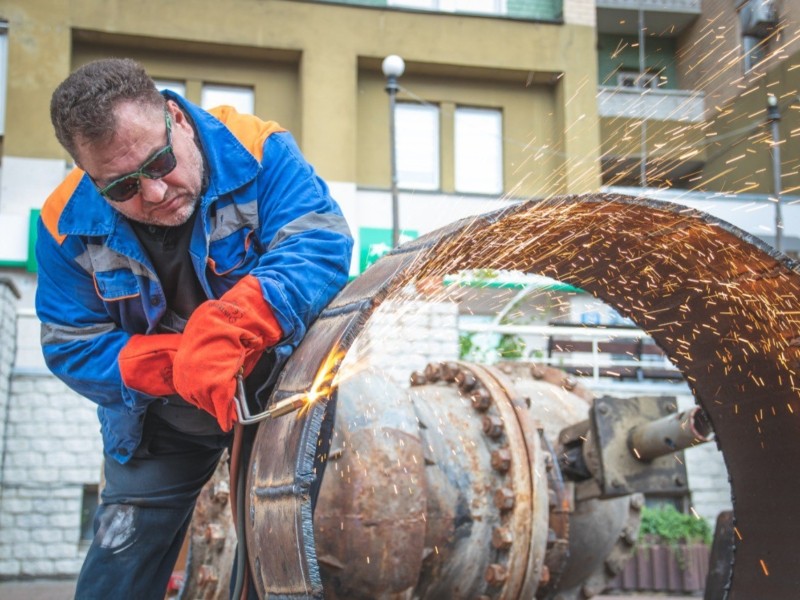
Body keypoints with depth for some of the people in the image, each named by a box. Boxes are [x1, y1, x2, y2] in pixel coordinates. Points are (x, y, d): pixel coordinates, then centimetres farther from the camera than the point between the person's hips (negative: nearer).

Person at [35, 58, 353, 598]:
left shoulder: (258, 153, -24)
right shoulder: (69, 226, -17)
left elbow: (320, 245, -36)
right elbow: (72, 347, -14)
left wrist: (224, 328, -52)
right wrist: (175, 365, -34)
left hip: (278, 394, -1)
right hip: (160, 427, 2)